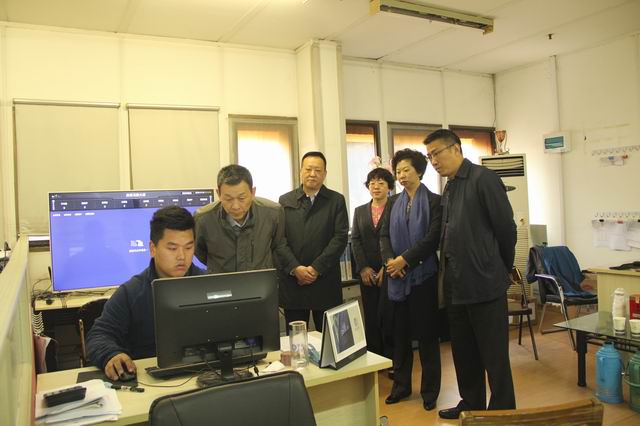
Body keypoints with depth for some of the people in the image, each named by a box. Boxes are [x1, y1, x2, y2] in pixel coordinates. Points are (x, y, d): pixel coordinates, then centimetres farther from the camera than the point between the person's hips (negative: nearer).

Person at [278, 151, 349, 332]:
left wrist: (316, 268, -11)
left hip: (326, 282, -1)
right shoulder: (285, 201, 8)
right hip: (292, 281, 1)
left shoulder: (336, 200, 5)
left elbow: (340, 237, -4)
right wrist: (295, 268, -10)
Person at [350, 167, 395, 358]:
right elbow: (355, 240, 8)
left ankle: (391, 358, 7)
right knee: (371, 318, 6)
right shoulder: (360, 211, 14)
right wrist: (363, 267, -3)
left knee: (387, 315, -7)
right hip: (367, 272, 4)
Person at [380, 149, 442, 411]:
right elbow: (384, 235, 6)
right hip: (397, 275, 4)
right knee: (400, 331, 10)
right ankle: (401, 385, 23)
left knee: (426, 332, 4)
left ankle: (430, 390, 16)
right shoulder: (395, 204, 12)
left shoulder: (434, 201, -2)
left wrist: (405, 259, -17)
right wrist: (389, 260, -12)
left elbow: (433, 237, -12)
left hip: (422, 273, -4)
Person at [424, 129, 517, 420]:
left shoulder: (483, 179, -10)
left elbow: (506, 228, -9)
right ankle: (472, 404, 33)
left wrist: (502, 269, 1)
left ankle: (503, 411, 18)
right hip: (456, 285, 8)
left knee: (494, 355, 3)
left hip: (484, 284, -8)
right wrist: (448, 272, 12)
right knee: (463, 352, 18)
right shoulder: (449, 189, 14)